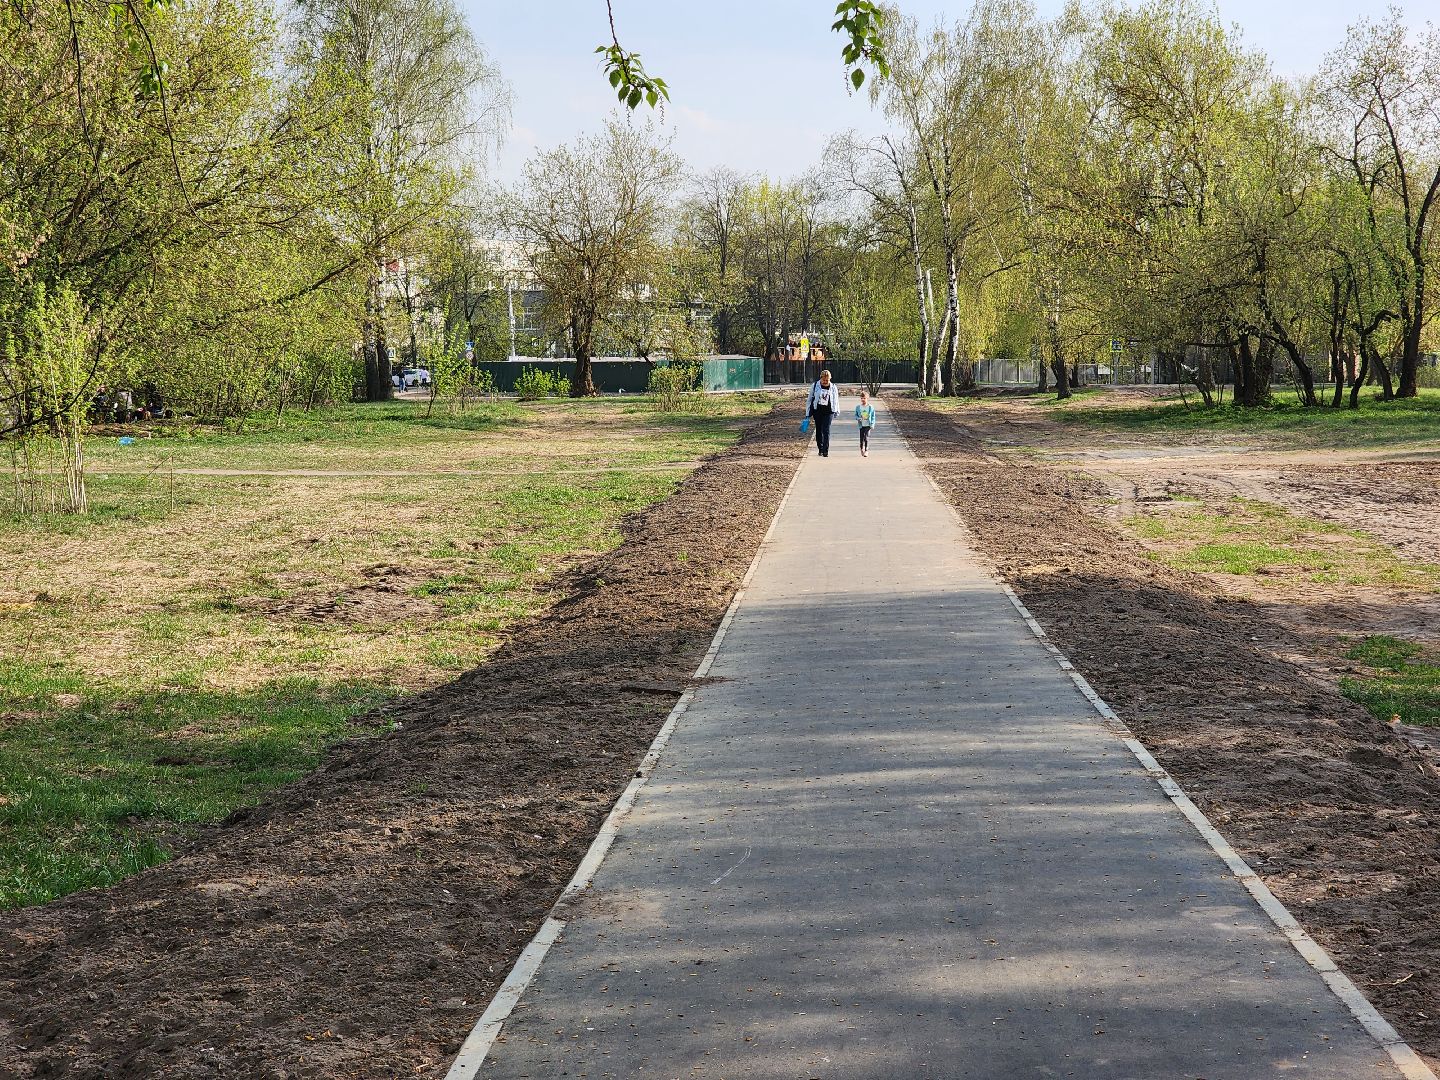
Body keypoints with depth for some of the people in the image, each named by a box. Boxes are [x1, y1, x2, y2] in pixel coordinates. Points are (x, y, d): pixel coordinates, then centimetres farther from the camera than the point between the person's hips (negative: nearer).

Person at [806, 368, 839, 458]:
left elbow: (836, 401, 15)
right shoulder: (815, 386, 1)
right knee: (819, 430, 8)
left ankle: (826, 451, -11)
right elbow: (810, 400, 6)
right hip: (817, 411, 1)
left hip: (828, 411, -1)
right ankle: (820, 449, 20)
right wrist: (809, 414, 5)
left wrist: (836, 412, 17)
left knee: (826, 430, -10)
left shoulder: (833, 387, 4)